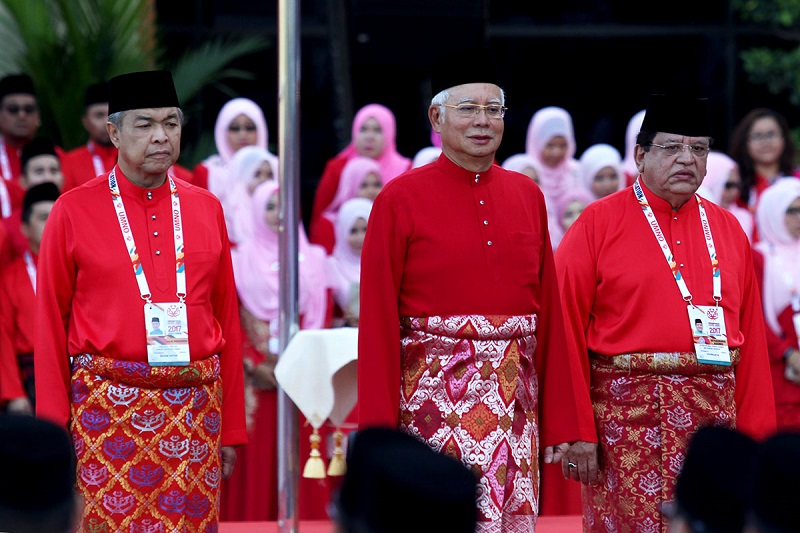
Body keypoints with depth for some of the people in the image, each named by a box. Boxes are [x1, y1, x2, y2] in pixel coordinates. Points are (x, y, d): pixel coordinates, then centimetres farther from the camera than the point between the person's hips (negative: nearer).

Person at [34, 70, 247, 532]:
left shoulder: (207, 209, 9)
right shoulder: (73, 211, 1)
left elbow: (228, 321, 12)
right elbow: (50, 325, 3)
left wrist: (232, 428, 9)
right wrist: (52, 427, -2)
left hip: (195, 409, 2)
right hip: (107, 408, -2)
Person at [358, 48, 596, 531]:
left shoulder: (528, 195, 10)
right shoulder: (400, 199, -2)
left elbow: (550, 312, 11)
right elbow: (379, 319, -4)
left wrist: (562, 424, 6)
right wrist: (379, 431, -8)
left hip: (516, 396, 4)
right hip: (435, 396, -4)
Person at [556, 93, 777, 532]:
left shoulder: (727, 229, 12)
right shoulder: (598, 223, 0)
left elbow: (752, 340, 11)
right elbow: (567, 335, -4)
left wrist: (755, 433, 5)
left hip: (714, 412, 4)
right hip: (625, 418, -4)